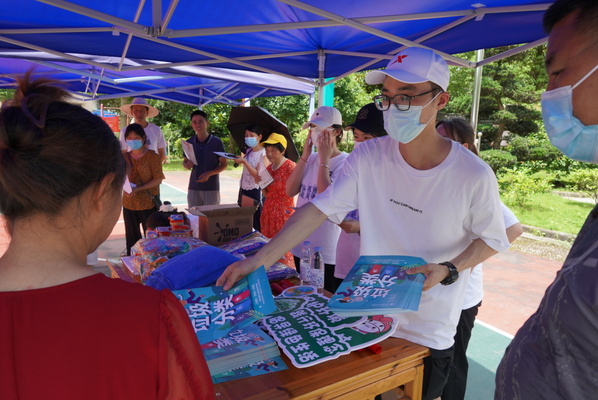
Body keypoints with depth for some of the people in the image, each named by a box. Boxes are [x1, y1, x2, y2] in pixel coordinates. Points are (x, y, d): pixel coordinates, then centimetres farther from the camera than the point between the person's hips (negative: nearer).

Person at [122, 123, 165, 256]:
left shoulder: (152, 156, -7)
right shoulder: (125, 157, 10)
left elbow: (158, 179, -11)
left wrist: (138, 189, -21)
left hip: (148, 203, -5)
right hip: (129, 203, 5)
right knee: (132, 237, 12)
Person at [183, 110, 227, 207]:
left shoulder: (217, 142, -4)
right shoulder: (189, 143, 6)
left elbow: (223, 165, -1)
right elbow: (185, 161, 18)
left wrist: (209, 174, -16)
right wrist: (187, 165, -7)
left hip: (212, 188, -3)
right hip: (193, 188, 3)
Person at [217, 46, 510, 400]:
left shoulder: (473, 175, -18)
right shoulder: (368, 157, -13)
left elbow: (491, 239, -4)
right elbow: (319, 210, -16)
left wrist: (448, 270, -22)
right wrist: (258, 259, -23)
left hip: (429, 331, -2)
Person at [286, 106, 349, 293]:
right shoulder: (311, 159, 6)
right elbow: (290, 191, -3)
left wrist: (324, 159, -20)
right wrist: (305, 156, -7)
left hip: (327, 253, -7)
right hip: (300, 247, 7)